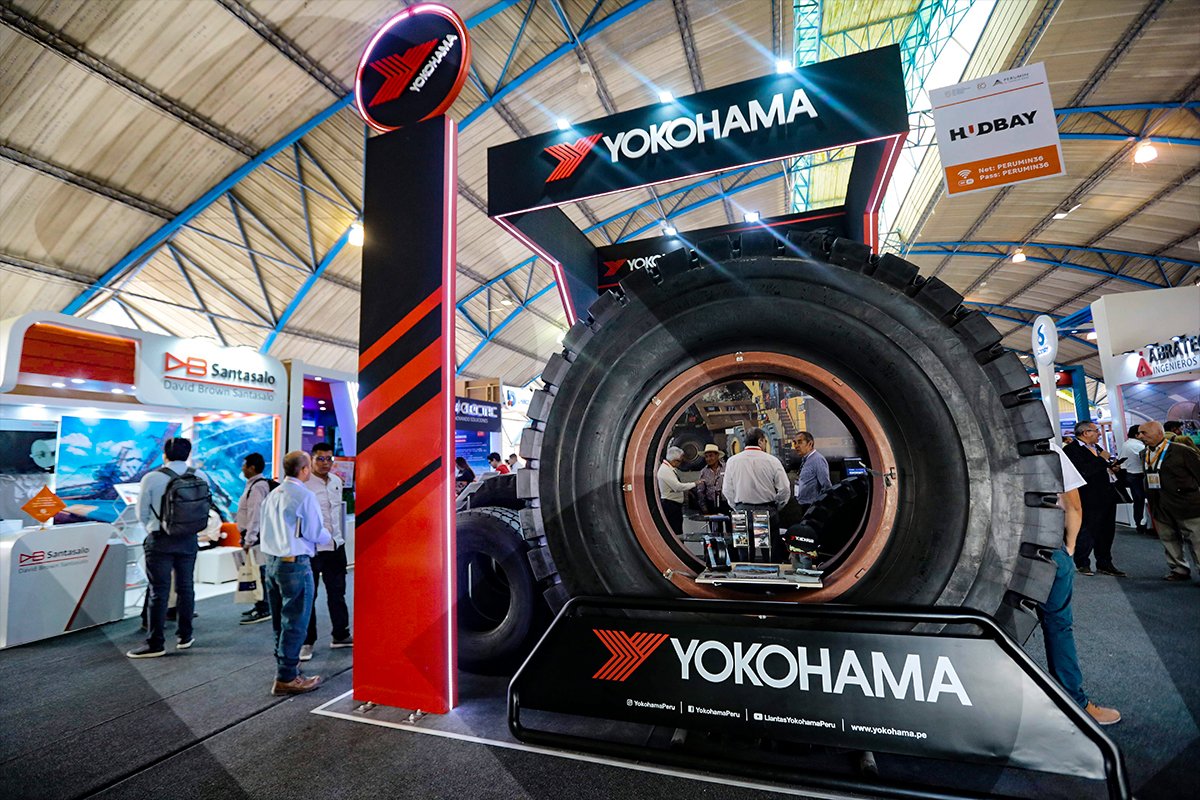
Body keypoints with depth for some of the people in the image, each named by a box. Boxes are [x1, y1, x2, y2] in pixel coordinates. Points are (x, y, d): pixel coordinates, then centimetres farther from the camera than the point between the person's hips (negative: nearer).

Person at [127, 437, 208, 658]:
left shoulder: (152, 478, -10)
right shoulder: (201, 477, -4)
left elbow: (142, 513, 0)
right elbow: (205, 509, 0)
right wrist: (188, 528, 14)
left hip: (160, 540, -3)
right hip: (189, 540, 3)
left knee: (159, 591, 3)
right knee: (185, 587, 13)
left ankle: (155, 644, 9)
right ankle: (185, 636, 23)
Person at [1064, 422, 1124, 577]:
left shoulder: (1097, 447, 16)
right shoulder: (1071, 449, -15)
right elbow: (1083, 471, -27)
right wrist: (1101, 459, -17)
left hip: (1107, 497, 9)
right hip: (1090, 500, -9)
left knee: (1107, 532, 15)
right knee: (1087, 533, 2)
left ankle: (1104, 564, 27)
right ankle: (1083, 564, 16)